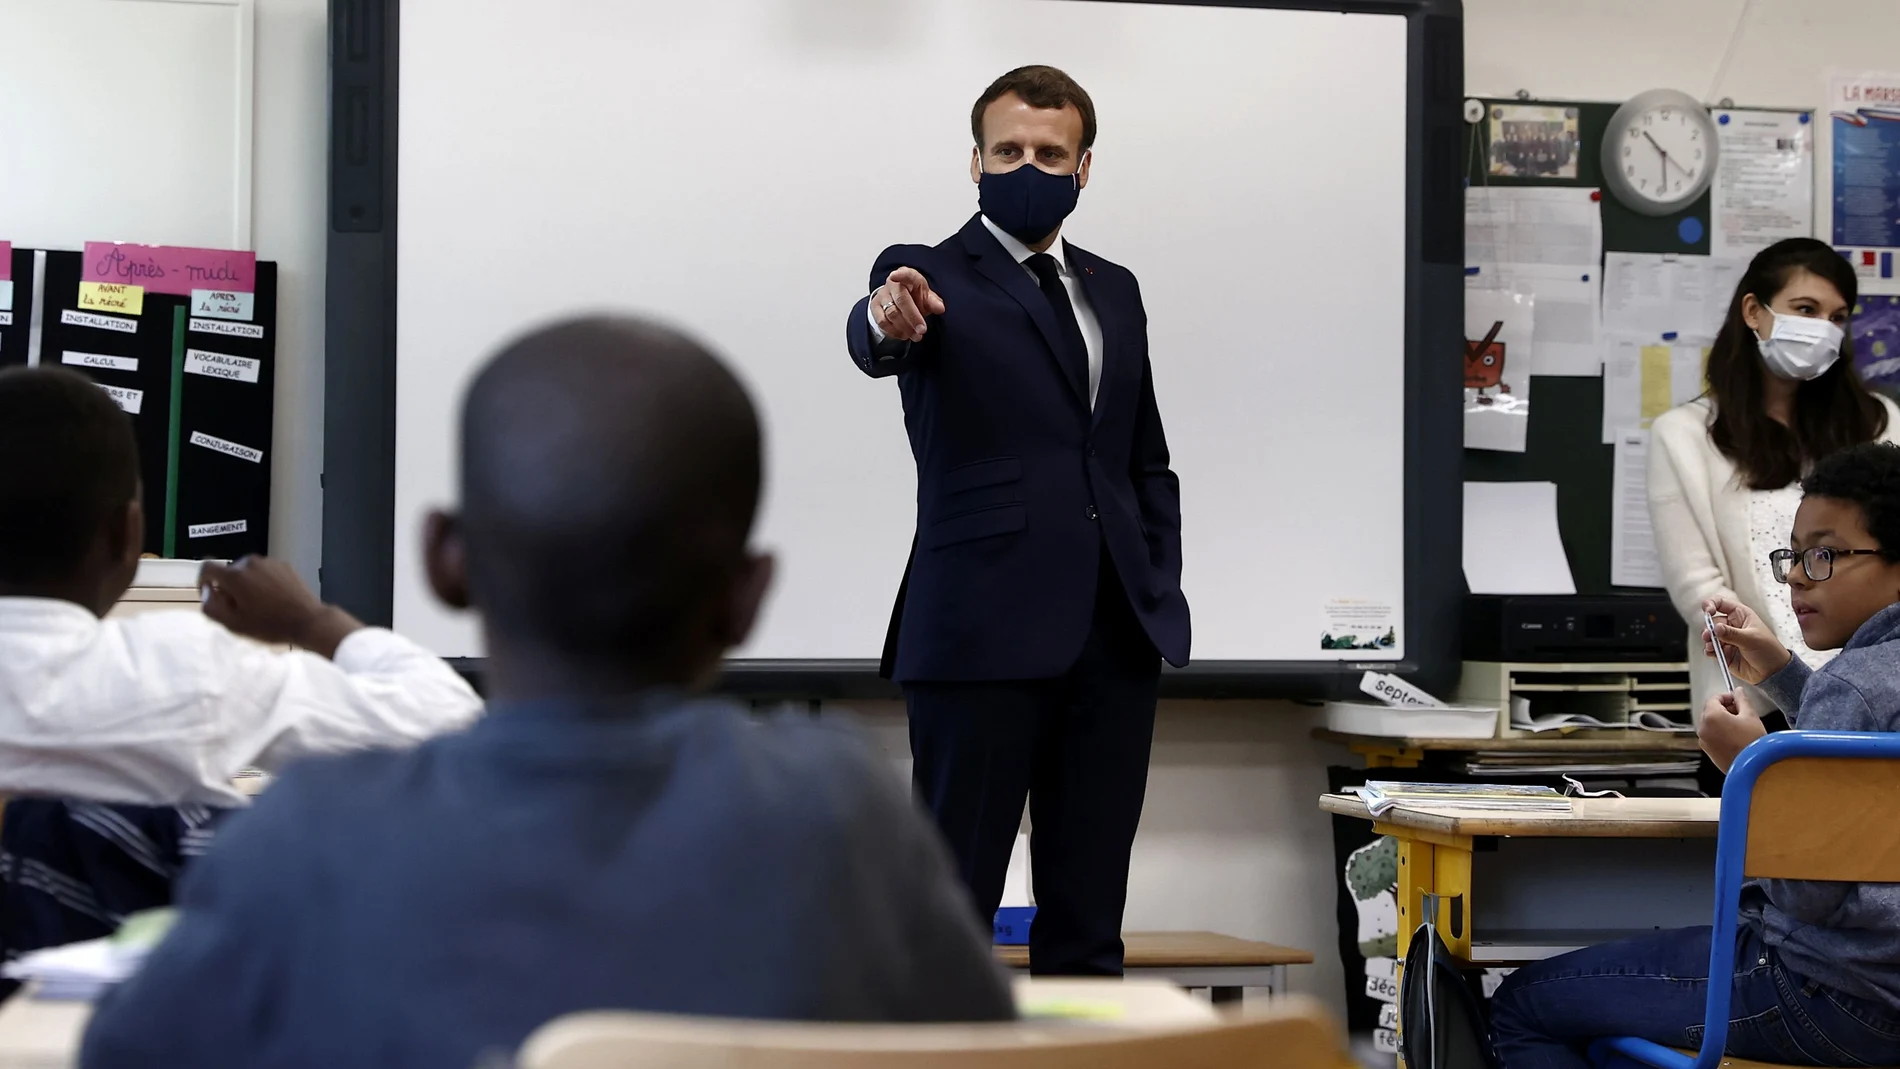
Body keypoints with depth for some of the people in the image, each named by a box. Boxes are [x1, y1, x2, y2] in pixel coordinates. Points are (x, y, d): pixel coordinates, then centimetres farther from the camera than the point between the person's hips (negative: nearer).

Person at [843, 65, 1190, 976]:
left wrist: (1159, 593, 10)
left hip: (1115, 638, 6)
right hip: (983, 634, -5)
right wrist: (886, 322, -47)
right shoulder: (929, 277, 0)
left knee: (1088, 917, 9)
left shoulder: (1113, 291, 18)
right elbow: (876, 345, -24)